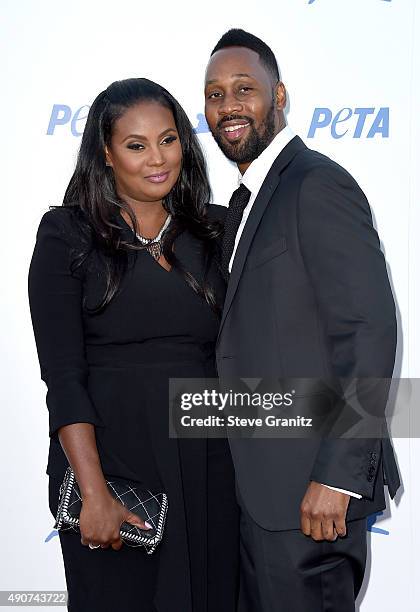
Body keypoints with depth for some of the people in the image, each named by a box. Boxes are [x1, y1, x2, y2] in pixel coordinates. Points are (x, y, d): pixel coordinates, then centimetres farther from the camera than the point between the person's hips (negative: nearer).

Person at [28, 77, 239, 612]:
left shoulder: (214, 229, 7)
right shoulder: (67, 233, -3)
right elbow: (62, 373, -9)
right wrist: (94, 493, -17)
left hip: (208, 466, 3)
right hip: (110, 459, -3)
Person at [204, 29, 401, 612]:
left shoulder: (318, 185, -14)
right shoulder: (247, 200, 16)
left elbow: (370, 331, -20)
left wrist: (336, 476, -22)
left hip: (311, 482, -9)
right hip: (261, 482, 9)